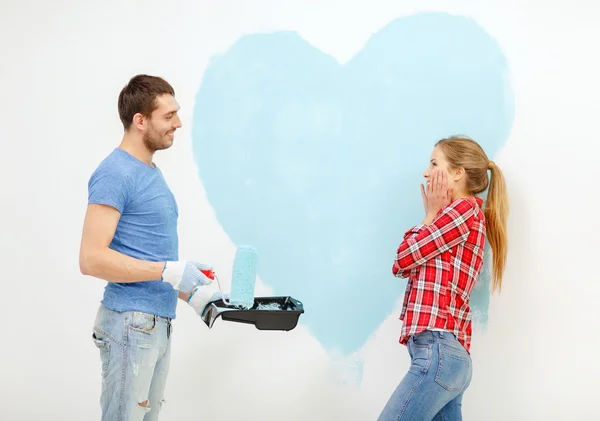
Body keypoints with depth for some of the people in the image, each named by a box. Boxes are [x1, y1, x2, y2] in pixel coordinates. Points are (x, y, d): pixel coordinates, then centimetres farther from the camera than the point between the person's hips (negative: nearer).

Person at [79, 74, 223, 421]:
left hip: (160, 321, 9)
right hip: (132, 323, -9)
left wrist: (190, 293, 13)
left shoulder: (152, 171, 13)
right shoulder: (115, 174, -15)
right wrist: (169, 271, -20)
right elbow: (92, 258, -21)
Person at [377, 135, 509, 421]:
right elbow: (406, 267, 15)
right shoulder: (459, 216, 23)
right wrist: (434, 216, 15)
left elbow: (402, 260, -7)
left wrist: (430, 214, 5)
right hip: (445, 353, 10)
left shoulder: (465, 208, -6)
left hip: (438, 351, -10)